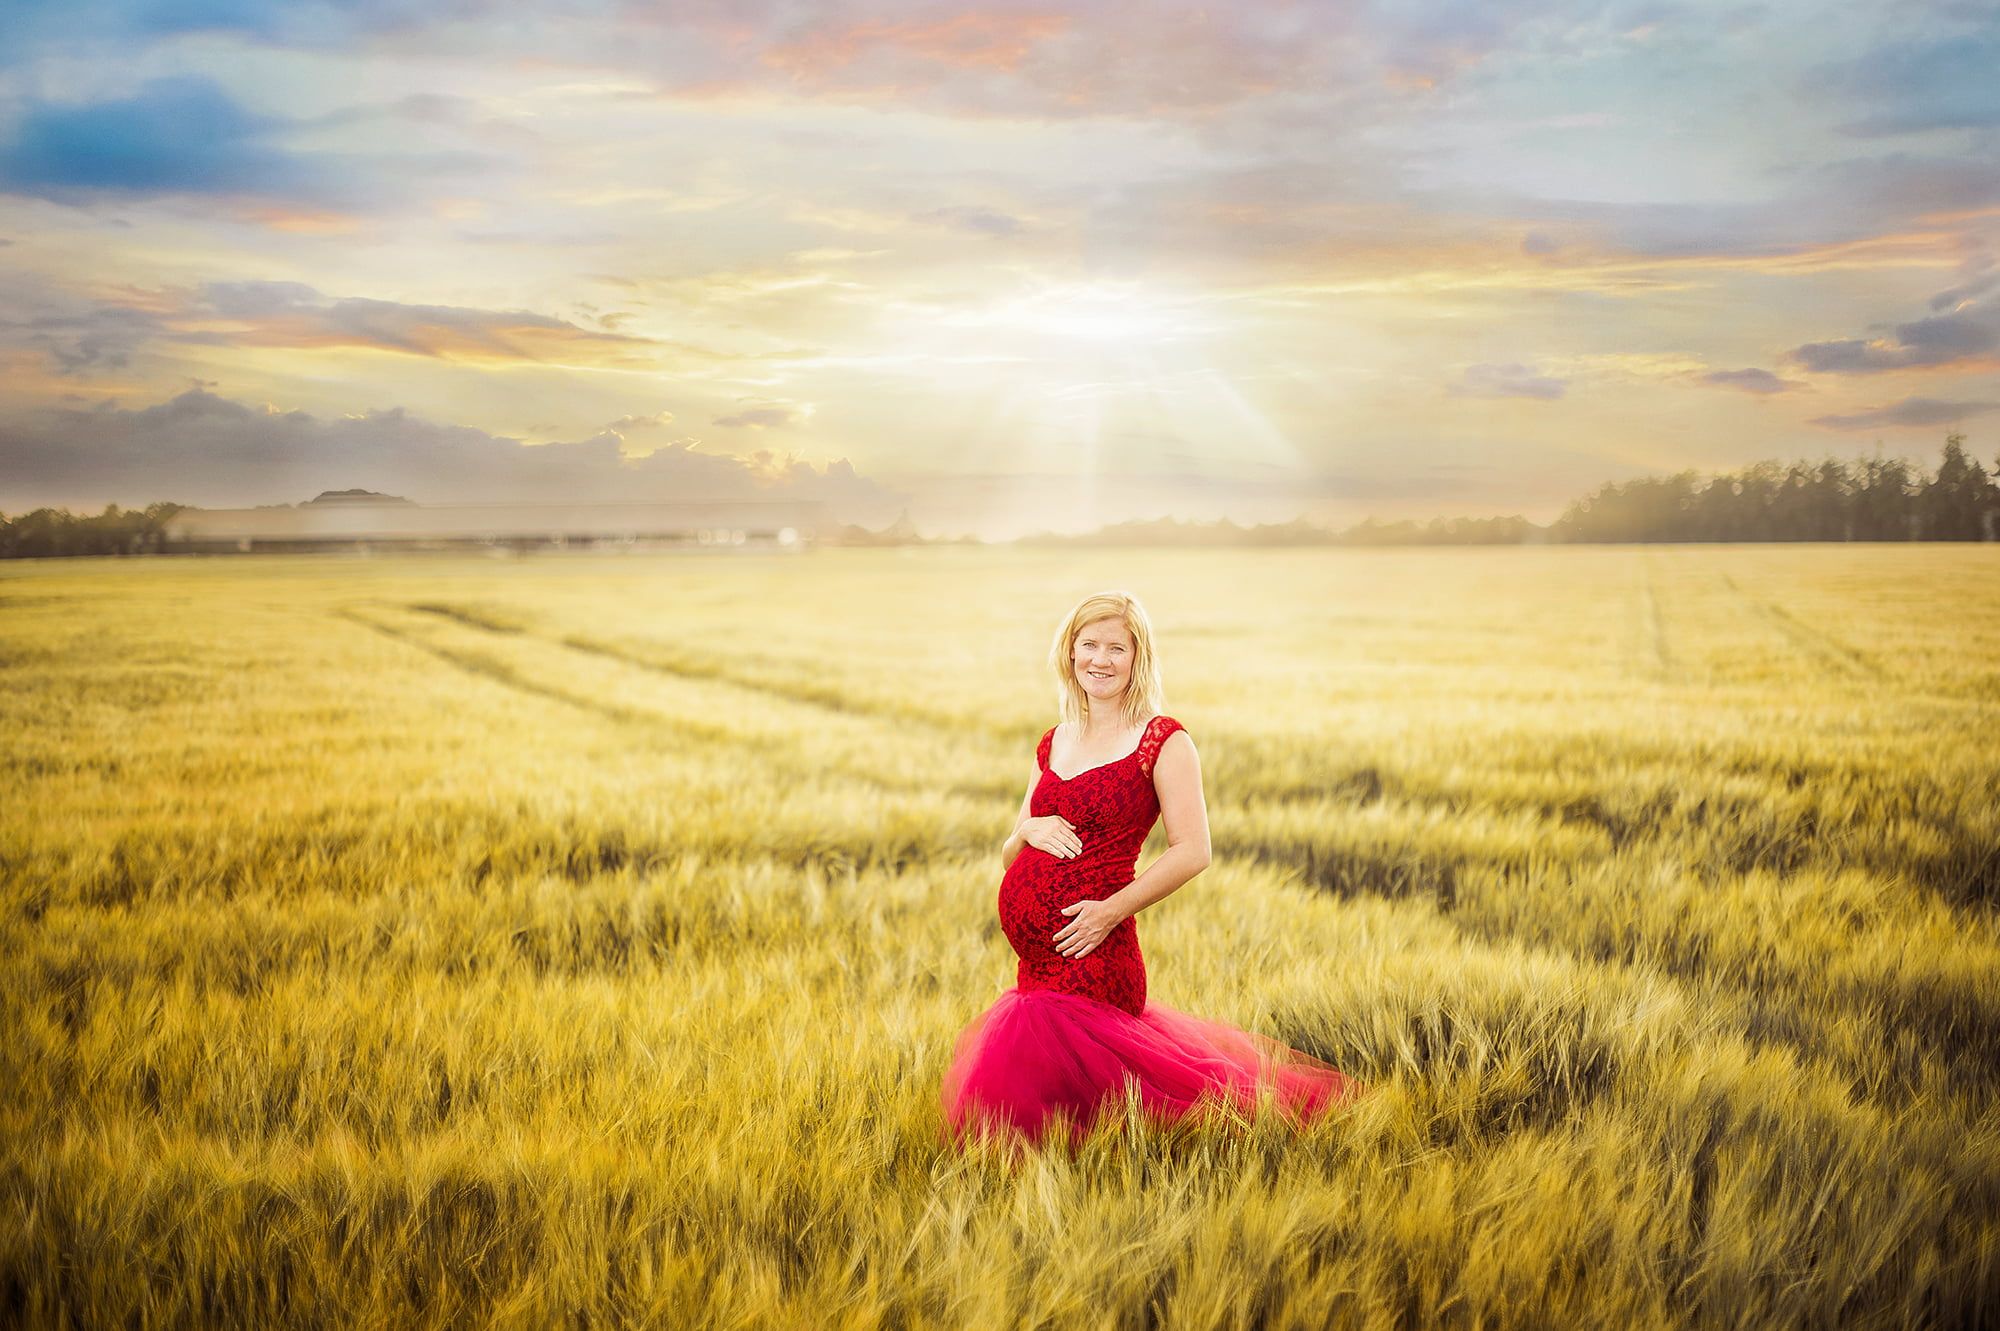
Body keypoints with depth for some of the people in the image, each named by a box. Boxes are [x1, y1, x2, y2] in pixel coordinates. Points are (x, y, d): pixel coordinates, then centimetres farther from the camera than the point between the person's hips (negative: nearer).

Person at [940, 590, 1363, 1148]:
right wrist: (1029, 831, -5)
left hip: (1088, 952, -7)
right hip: (1034, 955, 7)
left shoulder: (1163, 740, -5)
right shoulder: (1053, 742, 14)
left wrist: (1112, 910, -18)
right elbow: (1010, 856, 17)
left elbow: (1192, 851, -12)